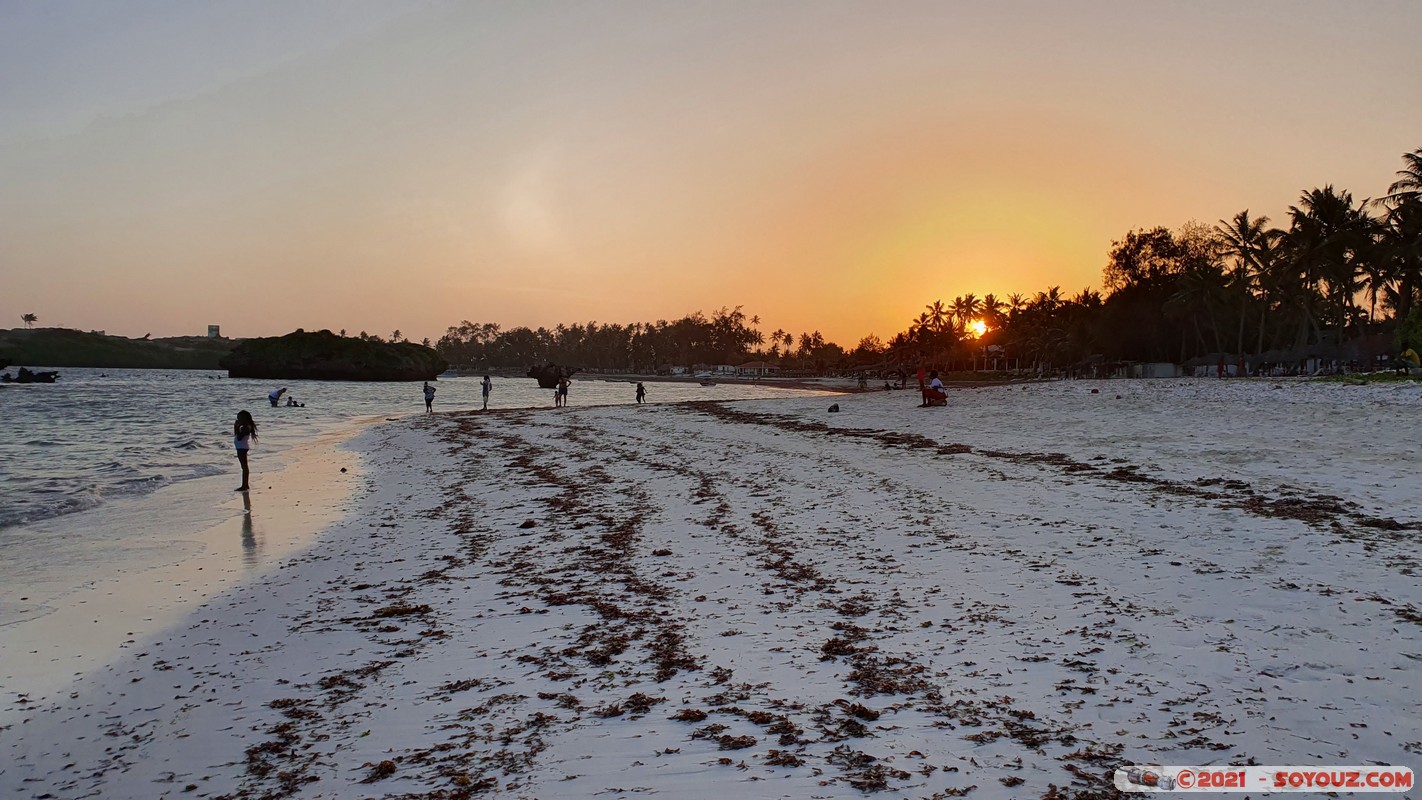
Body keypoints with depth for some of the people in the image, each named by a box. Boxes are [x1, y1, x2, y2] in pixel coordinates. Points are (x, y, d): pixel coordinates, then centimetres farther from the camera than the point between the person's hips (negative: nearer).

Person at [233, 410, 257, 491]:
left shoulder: (246, 427, -18)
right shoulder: (244, 427, 13)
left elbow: (239, 438, -24)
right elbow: (237, 436, 18)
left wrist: (237, 428, -19)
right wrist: (236, 427, 9)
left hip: (242, 447, -11)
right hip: (241, 447, 11)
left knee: (244, 466, -6)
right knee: (244, 466, 15)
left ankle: (244, 486, -4)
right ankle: (245, 485, 22)